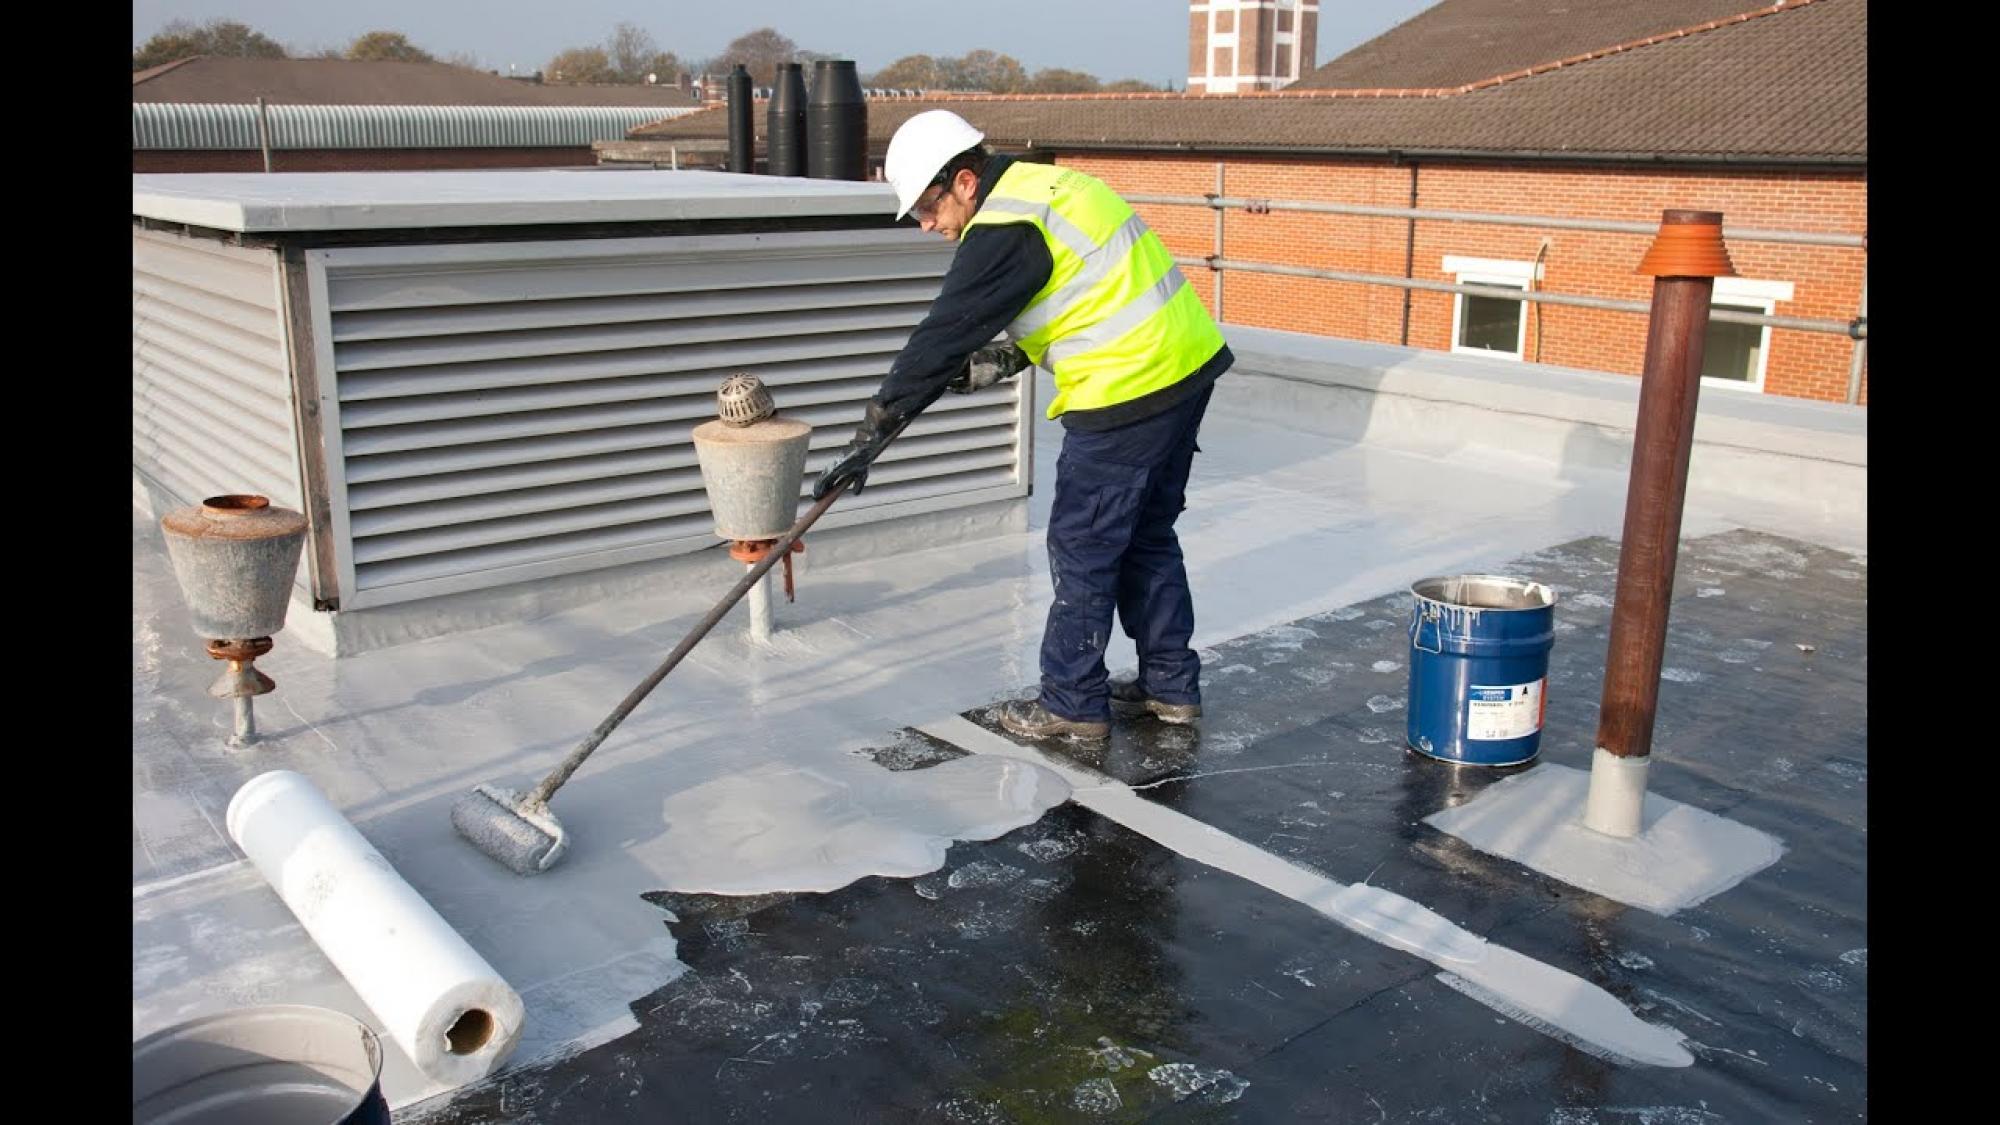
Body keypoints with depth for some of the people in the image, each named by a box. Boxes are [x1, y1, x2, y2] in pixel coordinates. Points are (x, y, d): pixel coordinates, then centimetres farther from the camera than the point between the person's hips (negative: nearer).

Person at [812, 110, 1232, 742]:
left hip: (1128, 395, -10)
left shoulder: (1003, 230, -16)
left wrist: (869, 438, -12)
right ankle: (1171, 686, 28)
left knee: (1082, 550, 3)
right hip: (1187, 365, 10)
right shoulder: (1046, 184, 14)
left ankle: (1073, 704, 15)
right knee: (1146, 537, 19)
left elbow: (943, 337, -17)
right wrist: (1004, 360, 16)